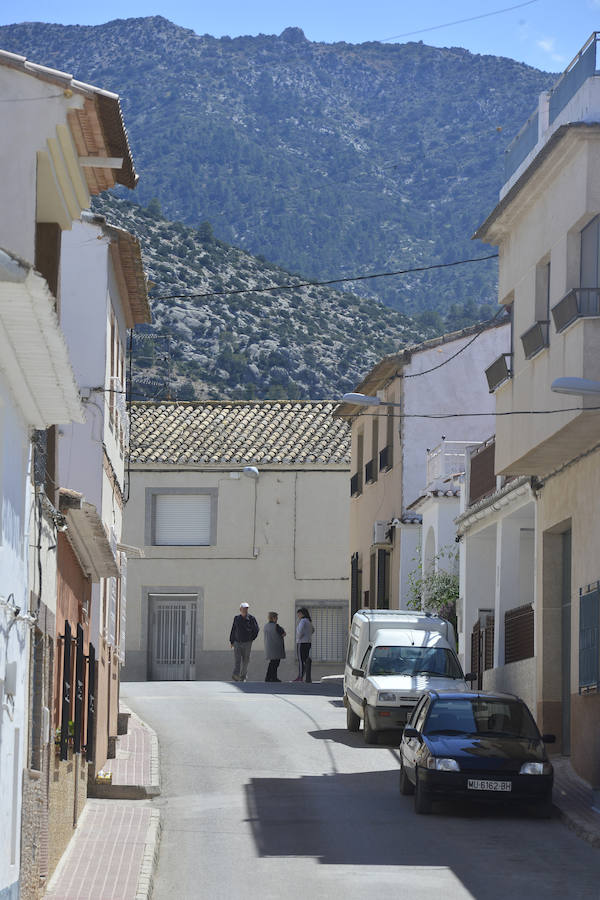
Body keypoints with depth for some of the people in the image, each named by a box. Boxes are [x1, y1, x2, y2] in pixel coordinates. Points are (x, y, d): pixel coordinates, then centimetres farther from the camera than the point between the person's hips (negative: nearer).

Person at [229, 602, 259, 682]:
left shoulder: (251, 619, -1)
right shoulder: (237, 618, 6)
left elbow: (256, 629, 4)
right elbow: (233, 630, 9)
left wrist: (252, 638, 0)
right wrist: (231, 641, 7)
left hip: (247, 643, -1)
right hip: (237, 642, 1)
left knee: (245, 660, 5)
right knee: (237, 660, -12)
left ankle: (243, 677, 16)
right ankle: (236, 675, -21)